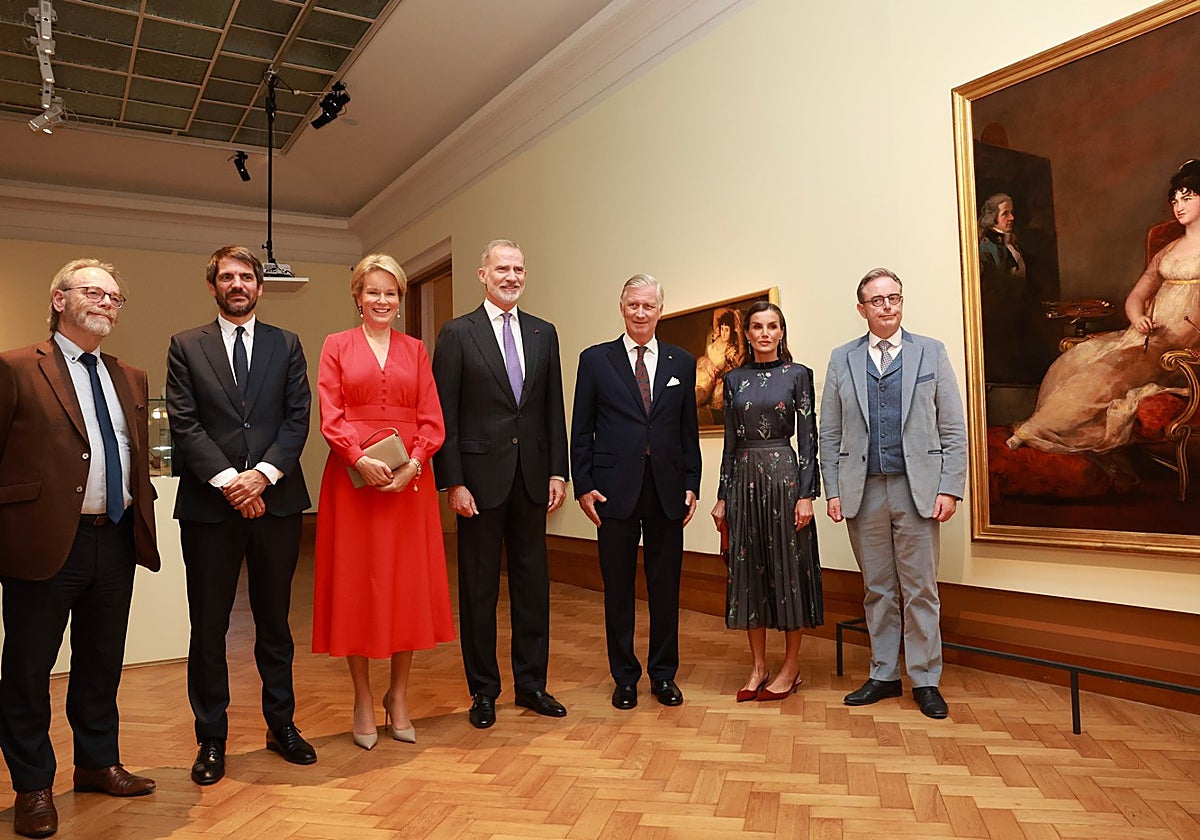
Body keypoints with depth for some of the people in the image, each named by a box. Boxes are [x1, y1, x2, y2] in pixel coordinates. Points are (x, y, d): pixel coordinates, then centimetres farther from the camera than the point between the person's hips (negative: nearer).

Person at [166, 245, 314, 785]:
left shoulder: (286, 345, 10)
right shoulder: (186, 347, 6)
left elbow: (298, 418, 1)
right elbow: (184, 424, -3)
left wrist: (263, 474, -12)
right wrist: (228, 479, -14)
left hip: (276, 500, 1)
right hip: (208, 504, -1)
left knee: (274, 620, 12)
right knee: (209, 626, 6)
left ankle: (281, 725, 26)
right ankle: (211, 739, 21)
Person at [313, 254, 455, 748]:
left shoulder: (414, 349, 12)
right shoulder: (337, 345, 7)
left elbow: (432, 418, 4)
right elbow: (330, 416, -2)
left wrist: (413, 463, -12)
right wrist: (361, 458, -17)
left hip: (409, 477, 2)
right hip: (353, 477, -2)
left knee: (408, 583, 5)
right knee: (355, 583, 3)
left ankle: (399, 695, 20)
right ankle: (363, 701, 16)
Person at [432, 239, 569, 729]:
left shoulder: (543, 334, 10)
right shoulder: (458, 334, -2)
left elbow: (554, 408, 10)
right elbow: (445, 414, -5)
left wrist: (558, 471, 4)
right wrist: (453, 482, -11)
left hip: (532, 476, 4)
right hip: (480, 476, -3)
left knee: (533, 583, 11)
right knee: (479, 587, 6)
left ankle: (531, 683, 25)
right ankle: (483, 690, 21)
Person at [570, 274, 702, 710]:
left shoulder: (682, 362, 9)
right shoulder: (595, 360, 3)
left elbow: (689, 431, 10)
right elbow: (581, 430, 2)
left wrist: (692, 484, 4)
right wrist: (584, 485, -5)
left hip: (667, 491, 2)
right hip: (615, 490, -1)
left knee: (666, 588, 9)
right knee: (618, 589, 7)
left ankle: (664, 674, 25)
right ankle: (625, 677, 22)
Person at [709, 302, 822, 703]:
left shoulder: (797, 375, 1)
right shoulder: (734, 379, 11)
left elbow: (808, 439, -3)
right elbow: (730, 441, 11)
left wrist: (806, 495, -10)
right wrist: (722, 496, 7)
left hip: (784, 475, -4)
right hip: (744, 478, 4)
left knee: (787, 565, 2)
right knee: (748, 568, 6)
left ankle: (791, 665, 15)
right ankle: (758, 666, 18)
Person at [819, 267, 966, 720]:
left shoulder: (931, 352, 5)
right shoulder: (842, 359, 8)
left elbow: (953, 428, 2)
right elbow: (829, 434, 7)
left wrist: (950, 488, -6)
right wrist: (832, 491, 0)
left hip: (917, 489, -1)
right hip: (863, 491, 1)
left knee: (921, 589, 4)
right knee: (877, 589, 10)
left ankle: (925, 679, 17)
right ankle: (884, 675, 22)